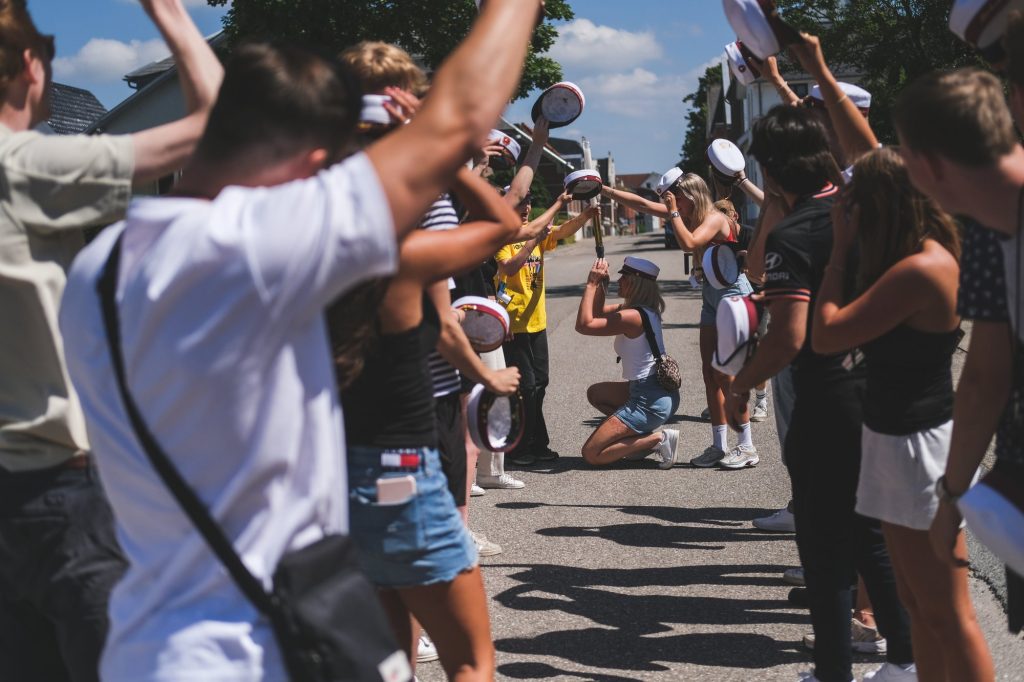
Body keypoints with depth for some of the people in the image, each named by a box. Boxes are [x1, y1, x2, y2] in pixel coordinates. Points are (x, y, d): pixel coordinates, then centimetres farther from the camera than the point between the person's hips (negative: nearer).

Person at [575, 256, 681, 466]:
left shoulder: (632, 316, -21)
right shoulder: (645, 309, 8)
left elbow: (584, 324, -23)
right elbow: (599, 313, 20)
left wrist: (591, 284, -16)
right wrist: (600, 284, 6)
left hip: (650, 401, -9)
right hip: (662, 392, 9)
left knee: (590, 454, -4)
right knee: (595, 393, 28)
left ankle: (657, 439, -7)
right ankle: (643, 436, 14)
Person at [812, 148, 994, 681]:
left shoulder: (922, 268, -23)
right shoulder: (925, 252, 6)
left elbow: (826, 336, -22)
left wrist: (841, 248, -14)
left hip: (918, 444, -10)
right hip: (892, 436, 10)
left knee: (946, 615, -3)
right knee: (916, 601, 17)